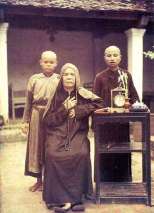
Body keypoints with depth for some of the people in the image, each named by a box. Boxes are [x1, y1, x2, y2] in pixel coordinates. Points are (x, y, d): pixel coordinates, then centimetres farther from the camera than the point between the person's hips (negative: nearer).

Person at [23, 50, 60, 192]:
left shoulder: (60, 80, 0)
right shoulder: (34, 79, 5)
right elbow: (29, 101, 6)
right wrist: (26, 121, 5)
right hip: (37, 116, 2)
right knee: (37, 148, 9)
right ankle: (39, 180, 24)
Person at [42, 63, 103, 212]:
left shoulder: (82, 94, 5)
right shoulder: (55, 95, 4)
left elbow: (99, 103, -7)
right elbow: (47, 120, 2)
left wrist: (78, 110, -11)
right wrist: (64, 109, -9)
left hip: (77, 133, 0)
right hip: (57, 133, 0)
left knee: (81, 154, -30)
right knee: (53, 155, -29)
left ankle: (75, 196, -15)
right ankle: (60, 197, -18)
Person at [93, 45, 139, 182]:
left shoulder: (127, 75, 6)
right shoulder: (100, 77, 1)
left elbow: (134, 97, 10)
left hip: (123, 123, 2)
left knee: (123, 155, 8)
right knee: (106, 156, 1)